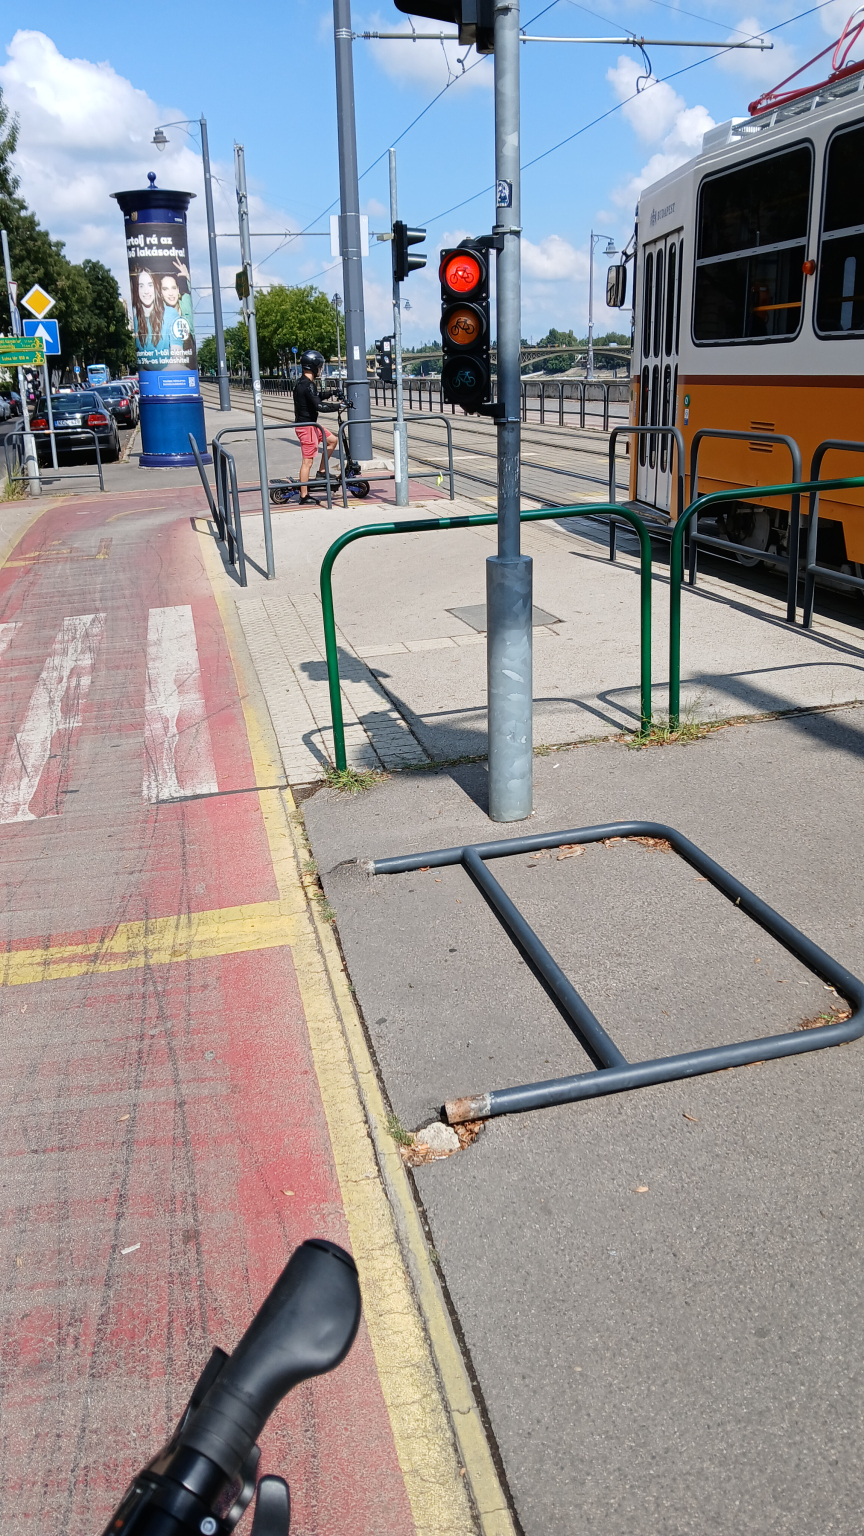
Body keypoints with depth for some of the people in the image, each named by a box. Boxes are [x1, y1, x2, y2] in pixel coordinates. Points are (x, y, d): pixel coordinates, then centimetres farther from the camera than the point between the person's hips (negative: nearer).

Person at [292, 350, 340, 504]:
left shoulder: (301, 383, 11)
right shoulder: (307, 385, -20)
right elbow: (319, 406, -27)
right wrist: (339, 406, -22)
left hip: (310, 424, 10)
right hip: (306, 426, -10)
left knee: (332, 440, 18)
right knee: (308, 460, -6)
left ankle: (321, 472, 22)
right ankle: (304, 496, -1)